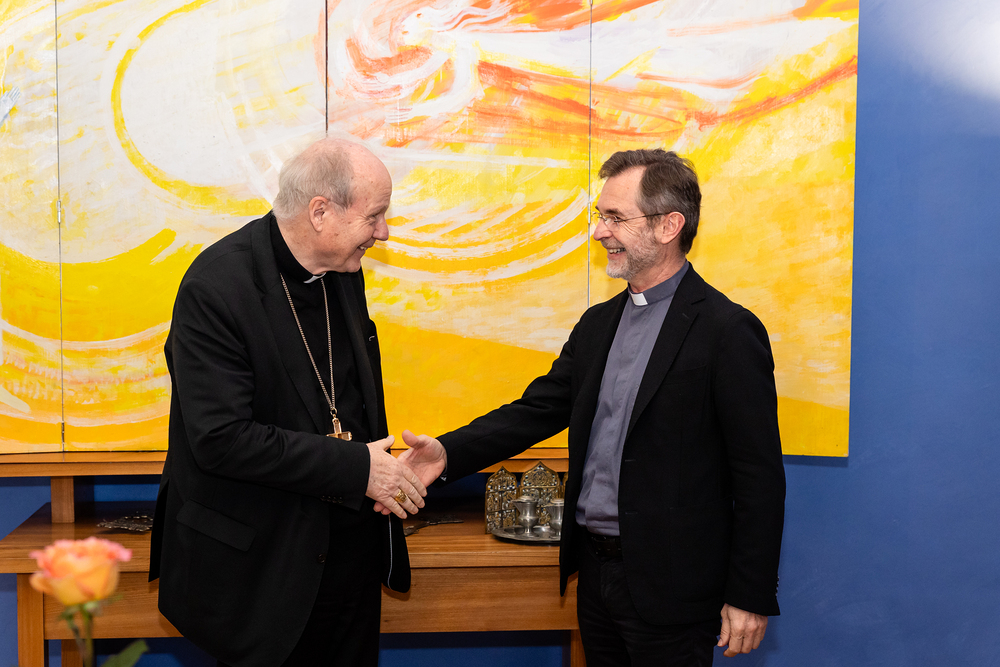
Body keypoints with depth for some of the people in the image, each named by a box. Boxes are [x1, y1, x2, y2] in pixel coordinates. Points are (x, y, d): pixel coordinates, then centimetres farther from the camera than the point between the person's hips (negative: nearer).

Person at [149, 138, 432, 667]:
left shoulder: (343, 269, 2)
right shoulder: (216, 287, -21)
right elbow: (220, 439, -25)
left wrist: (384, 471, -1)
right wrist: (356, 467, -21)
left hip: (351, 544, 7)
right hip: (260, 560, -7)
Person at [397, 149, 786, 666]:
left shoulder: (729, 331, -14)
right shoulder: (598, 324, 9)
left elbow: (759, 476, -13)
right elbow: (538, 408, 5)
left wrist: (750, 597, -12)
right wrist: (450, 453, -11)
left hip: (669, 586, -6)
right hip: (595, 570, 7)